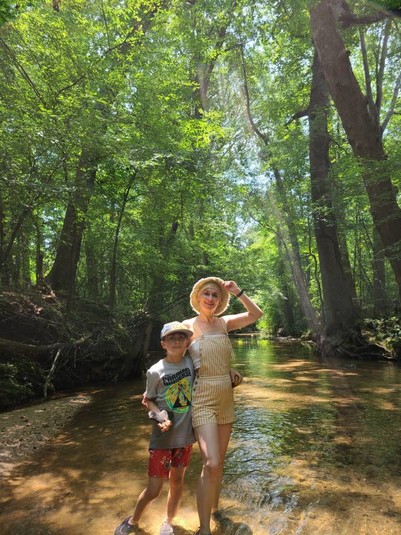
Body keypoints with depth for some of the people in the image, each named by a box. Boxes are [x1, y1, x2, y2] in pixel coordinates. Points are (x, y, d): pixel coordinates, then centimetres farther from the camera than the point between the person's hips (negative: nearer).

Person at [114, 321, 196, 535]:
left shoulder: (191, 363, -8)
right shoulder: (155, 371, -16)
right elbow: (148, 399, -4)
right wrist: (159, 415, -20)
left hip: (185, 433, 3)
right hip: (162, 436, -3)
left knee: (177, 480, 18)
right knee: (153, 489, 6)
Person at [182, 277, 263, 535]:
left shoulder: (225, 323, 3)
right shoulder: (188, 326, -8)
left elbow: (257, 314, 5)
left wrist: (238, 292, -4)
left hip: (226, 399, 5)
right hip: (203, 400, -5)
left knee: (220, 461, 18)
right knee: (211, 464, -14)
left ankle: (214, 509, 41)